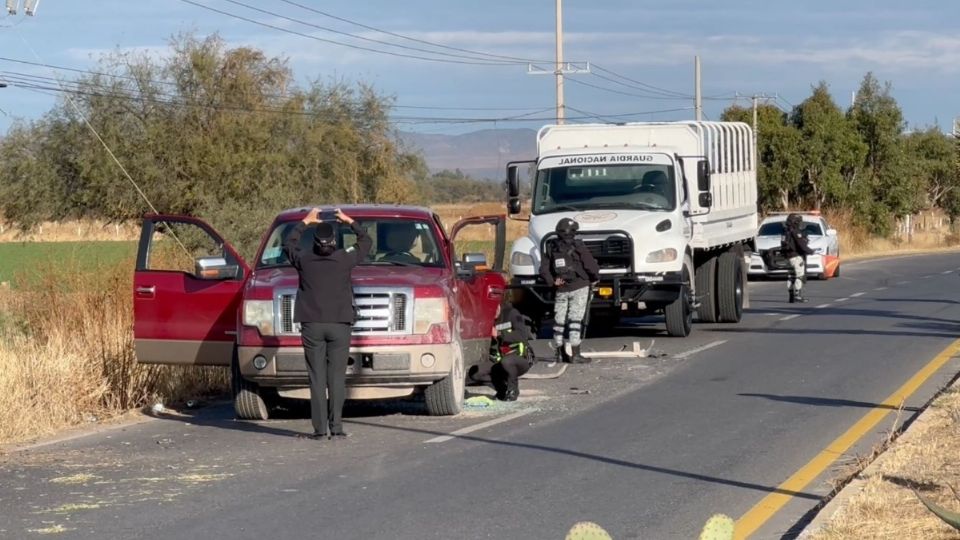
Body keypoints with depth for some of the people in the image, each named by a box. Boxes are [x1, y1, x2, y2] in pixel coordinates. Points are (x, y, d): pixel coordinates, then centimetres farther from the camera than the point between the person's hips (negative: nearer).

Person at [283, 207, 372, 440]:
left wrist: (305, 222, 30)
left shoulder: (304, 259, -2)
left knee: (317, 378, 1)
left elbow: (288, 244, 21)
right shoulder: (344, 259, -4)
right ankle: (336, 427, -4)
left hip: (312, 326, 1)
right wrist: (349, 222, 26)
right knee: (337, 378, 1)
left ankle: (320, 428, -2)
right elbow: (366, 242, 15)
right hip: (339, 325, -1)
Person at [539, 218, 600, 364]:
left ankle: (560, 354, 12)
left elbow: (543, 270, 0)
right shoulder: (577, 247, -9)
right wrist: (594, 278, 8)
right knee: (575, 319, -6)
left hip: (561, 290, 4)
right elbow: (592, 266, -9)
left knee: (559, 320, 9)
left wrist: (552, 281, 7)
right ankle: (574, 354, -11)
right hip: (579, 287, -4)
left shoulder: (551, 248, 4)